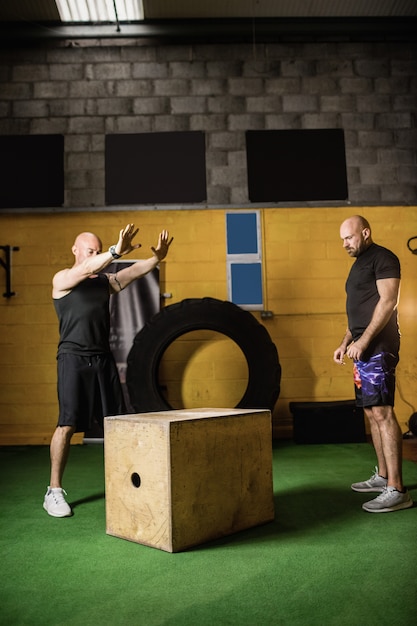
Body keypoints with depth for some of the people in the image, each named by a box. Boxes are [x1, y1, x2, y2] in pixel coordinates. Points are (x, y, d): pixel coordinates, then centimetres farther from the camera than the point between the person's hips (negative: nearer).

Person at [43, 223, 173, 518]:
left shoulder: (106, 281, 13)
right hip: (74, 357, -5)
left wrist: (157, 257, -19)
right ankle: (54, 491, 5)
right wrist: (116, 251, -37)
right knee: (67, 424, -7)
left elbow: (133, 272, -1)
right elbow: (85, 270, -21)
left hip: (103, 358, 5)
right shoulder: (62, 279, -1)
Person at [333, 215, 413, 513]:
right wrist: (346, 342, 16)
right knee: (372, 413, 12)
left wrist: (363, 341, -21)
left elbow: (388, 301, -17)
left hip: (378, 346, -10)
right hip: (364, 347, 10)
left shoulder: (383, 258, -7)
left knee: (383, 412, -14)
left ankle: (397, 490, -13)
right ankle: (383, 476, 20)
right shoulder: (360, 263, 22)